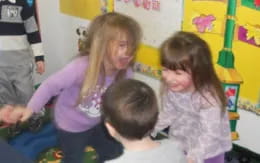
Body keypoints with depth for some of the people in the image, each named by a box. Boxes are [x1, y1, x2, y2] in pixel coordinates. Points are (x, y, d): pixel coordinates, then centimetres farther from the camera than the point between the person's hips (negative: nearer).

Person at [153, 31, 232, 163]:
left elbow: (210, 135, -36)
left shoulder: (208, 96, -37)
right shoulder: (169, 87, -18)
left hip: (207, 152, -5)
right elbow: (168, 113, -2)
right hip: (179, 144, 5)